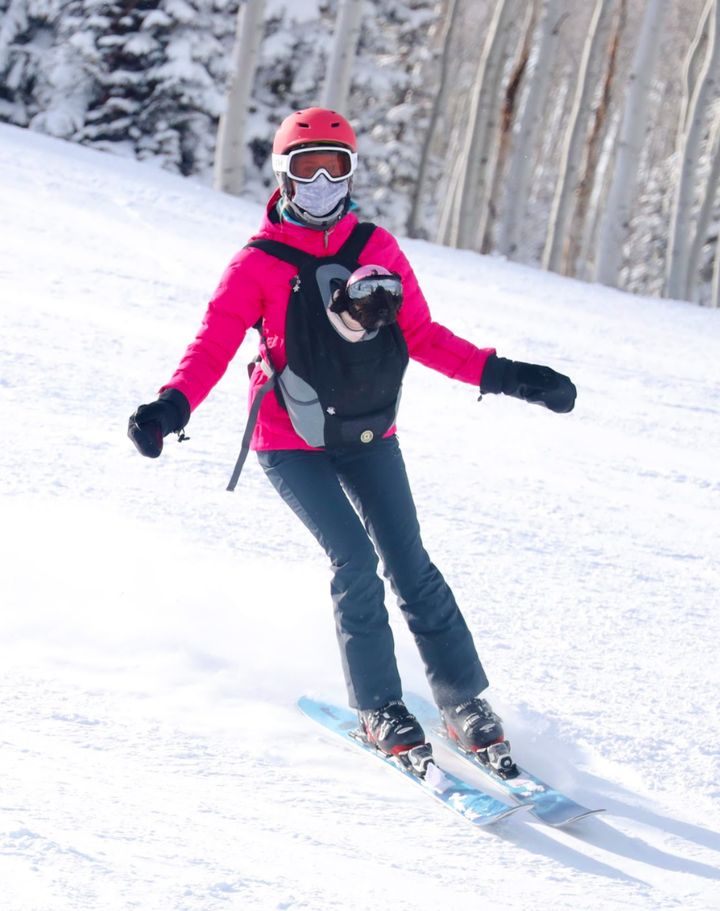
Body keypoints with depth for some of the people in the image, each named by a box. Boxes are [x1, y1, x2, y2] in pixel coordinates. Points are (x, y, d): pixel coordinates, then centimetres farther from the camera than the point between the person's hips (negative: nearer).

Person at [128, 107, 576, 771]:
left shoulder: (376, 248, 1)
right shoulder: (258, 264, -8)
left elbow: (421, 335, 5)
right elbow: (214, 346, -14)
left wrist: (501, 375, -3)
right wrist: (172, 407, -31)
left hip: (368, 436, 3)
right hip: (291, 443, -3)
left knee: (409, 564, -4)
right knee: (355, 560, -17)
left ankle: (467, 703, 4)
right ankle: (378, 709, -4)